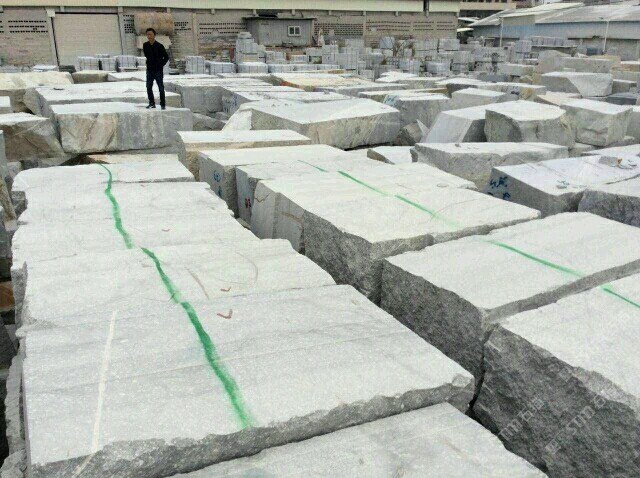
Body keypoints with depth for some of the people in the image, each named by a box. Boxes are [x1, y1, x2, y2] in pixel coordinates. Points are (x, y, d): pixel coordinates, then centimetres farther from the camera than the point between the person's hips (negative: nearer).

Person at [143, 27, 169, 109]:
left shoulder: (159, 46, -9)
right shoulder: (145, 45, 3)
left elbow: (166, 57, -3)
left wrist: (161, 65, -5)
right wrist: (149, 63, 12)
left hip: (158, 70, -4)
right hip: (149, 70, 4)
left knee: (161, 88, 1)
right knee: (149, 87, 4)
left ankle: (163, 104, 7)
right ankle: (152, 103, 15)